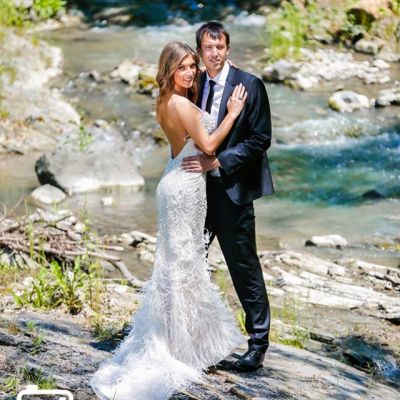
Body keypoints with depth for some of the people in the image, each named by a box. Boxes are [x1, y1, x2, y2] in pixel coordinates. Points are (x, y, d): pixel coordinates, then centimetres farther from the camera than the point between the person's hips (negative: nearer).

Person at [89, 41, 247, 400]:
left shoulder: (167, 103, 8)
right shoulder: (182, 105, -20)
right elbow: (208, 145, -17)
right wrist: (233, 112, -11)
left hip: (176, 180, 9)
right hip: (186, 186, -9)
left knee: (177, 259, 17)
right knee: (184, 261, -2)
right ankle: (180, 346, 7)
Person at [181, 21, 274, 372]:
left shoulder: (250, 85, -9)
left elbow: (260, 140, -12)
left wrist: (217, 161, -19)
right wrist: (185, 165, 0)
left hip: (232, 189, -5)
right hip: (196, 187, 6)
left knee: (244, 265, 0)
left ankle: (258, 341, 12)